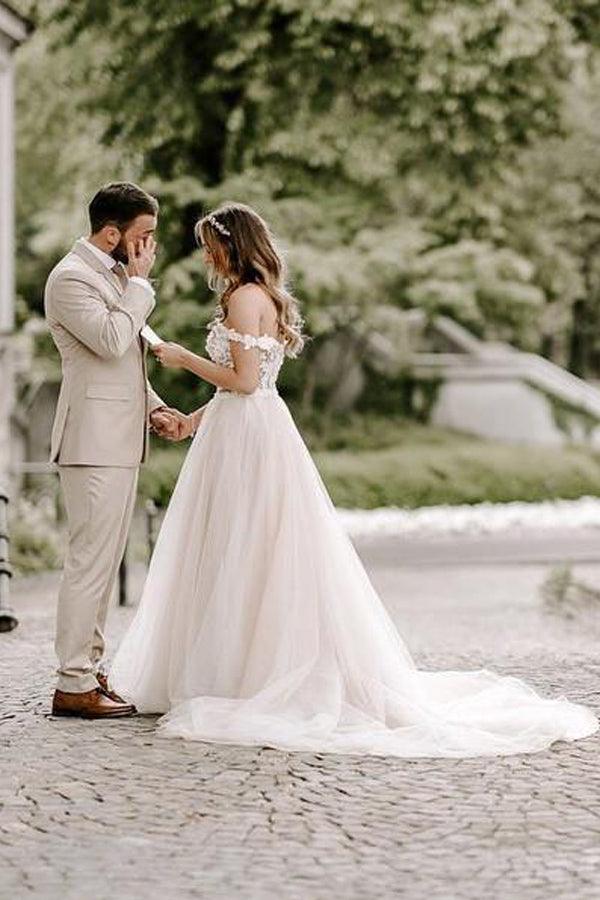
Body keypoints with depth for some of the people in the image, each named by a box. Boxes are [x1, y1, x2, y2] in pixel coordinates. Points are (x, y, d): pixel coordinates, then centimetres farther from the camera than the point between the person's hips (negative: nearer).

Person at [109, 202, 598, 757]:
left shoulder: (244, 297, -13)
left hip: (246, 439, -10)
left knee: (237, 562, -6)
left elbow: (243, 380, -20)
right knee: (264, 561, 10)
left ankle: (236, 679, -3)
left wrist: (185, 358, -8)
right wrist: (193, 420, 23)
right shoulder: (268, 297, 17)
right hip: (260, 427, 10)